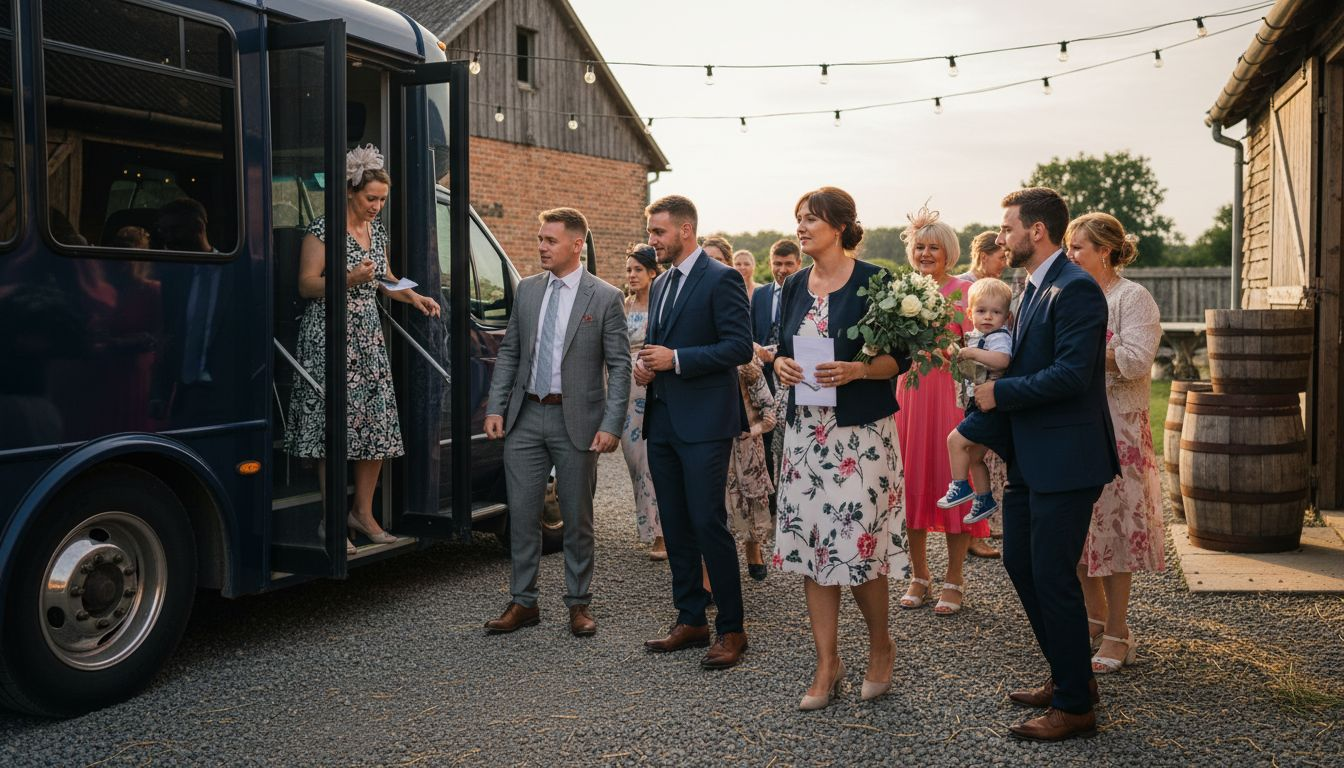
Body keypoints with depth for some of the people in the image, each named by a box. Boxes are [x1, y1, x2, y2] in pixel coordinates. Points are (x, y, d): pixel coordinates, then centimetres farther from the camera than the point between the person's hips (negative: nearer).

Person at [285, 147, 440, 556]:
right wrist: (350, 279, -22)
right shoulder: (323, 229, -7)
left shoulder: (377, 231, 14)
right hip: (330, 337, -7)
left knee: (380, 427, 4)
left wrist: (415, 297, 8)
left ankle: (363, 513, 16)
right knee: (334, 426, -7)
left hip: (369, 338, 7)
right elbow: (306, 285, -9)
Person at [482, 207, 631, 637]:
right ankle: (523, 602, 18)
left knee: (577, 518, 7)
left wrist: (612, 425, -14)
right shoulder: (526, 290, 8)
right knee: (522, 514, 6)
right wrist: (495, 408, 2)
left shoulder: (605, 298, -5)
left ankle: (578, 604, 20)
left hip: (576, 420, -4)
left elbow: (619, 367, -6)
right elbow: (508, 353, 12)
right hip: (525, 416, 4)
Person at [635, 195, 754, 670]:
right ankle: (691, 620, 23)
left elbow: (740, 346, -16)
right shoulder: (660, 285, 17)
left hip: (704, 422, -8)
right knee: (675, 526, 12)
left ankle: (731, 629, 5)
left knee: (709, 524, -6)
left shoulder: (721, 279, -8)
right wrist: (645, 365, 3)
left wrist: (676, 359, -18)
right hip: (663, 420, 8)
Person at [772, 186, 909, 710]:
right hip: (806, 430, 6)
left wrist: (856, 370, -21)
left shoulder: (873, 282, -6)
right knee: (809, 543, 5)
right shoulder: (795, 286, 11)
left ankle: (881, 646, 22)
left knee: (856, 544, -4)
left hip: (861, 431, -5)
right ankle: (828, 664, 16)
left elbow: (900, 356, -5)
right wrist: (781, 364, -4)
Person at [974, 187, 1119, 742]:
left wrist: (1000, 393, -16)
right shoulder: (1036, 288, 15)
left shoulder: (1075, 289, -16)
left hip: (1065, 460, -10)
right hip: (1030, 460, 10)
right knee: (1020, 563, 16)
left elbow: (1071, 374, -24)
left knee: (1052, 576, -3)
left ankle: (1075, 705, 11)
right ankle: (1067, 676, 32)